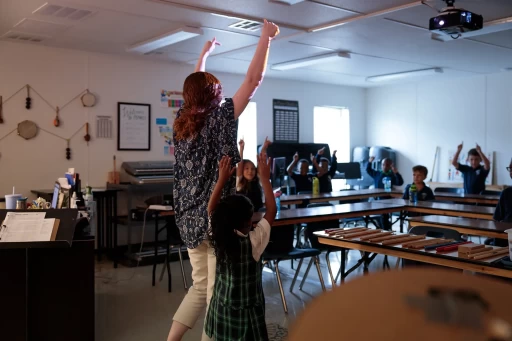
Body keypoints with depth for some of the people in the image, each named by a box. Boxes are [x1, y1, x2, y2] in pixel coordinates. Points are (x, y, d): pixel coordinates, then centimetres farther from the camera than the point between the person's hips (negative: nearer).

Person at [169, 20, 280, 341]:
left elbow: (194, 87, 26)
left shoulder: (182, 120, 8)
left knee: (200, 286, 18)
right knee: (217, 290, 2)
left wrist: (204, 54, 39)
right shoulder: (219, 118, -10)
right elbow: (253, 80, -10)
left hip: (190, 218, 8)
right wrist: (266, 38, 0)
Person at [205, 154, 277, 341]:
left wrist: (222, 179, 2)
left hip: (221, 310, 4)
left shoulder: (217, 238, -8)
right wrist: (264, 178, -8)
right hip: (247, 312, -4)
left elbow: (211, 209, 5)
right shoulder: (254, 242, -19)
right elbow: (272, 210, -12)